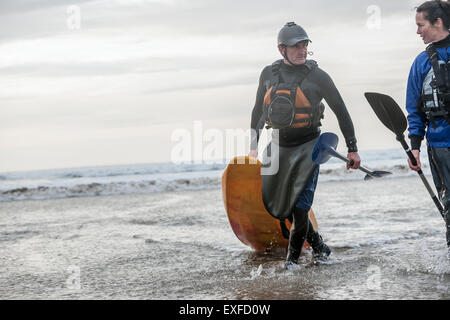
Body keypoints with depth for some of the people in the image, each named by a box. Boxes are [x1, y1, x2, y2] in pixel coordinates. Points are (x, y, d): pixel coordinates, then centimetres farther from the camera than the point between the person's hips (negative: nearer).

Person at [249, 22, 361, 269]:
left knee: (300, 204, -11)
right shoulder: (269, 74, 2)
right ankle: (317, 244, 22)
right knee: (276, 205, 5)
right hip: (278, 146, 4)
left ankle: (293, 254, 8)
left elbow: (341, 111, 0)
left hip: (308, 146, -4)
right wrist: (253, 145, 16)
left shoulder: (317, 76, -7)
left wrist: (352, 149, -1)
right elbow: (258, 110, 17)